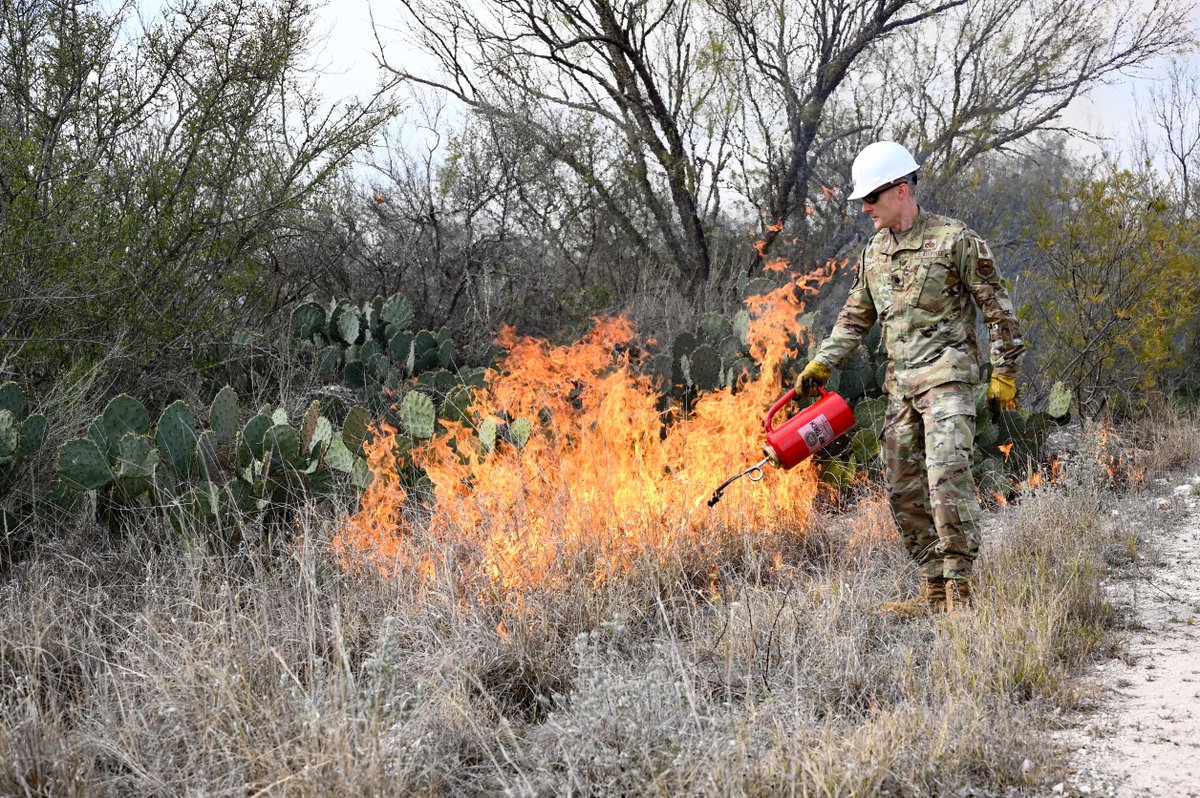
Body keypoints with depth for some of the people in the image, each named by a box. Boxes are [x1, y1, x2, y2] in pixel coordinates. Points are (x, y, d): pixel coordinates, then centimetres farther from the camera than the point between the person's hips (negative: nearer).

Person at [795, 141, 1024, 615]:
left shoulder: (954, 240, -6)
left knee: (947, 475, -20)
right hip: (900, 384, 7)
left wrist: (1004, 373, -4)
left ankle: (960, 590, -17)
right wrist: (821, 365, 12)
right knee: (904, 489, 5)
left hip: (947, 376, -7)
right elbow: (855, 317, 22)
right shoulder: (875, 252, 14)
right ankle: (934, 593, 13)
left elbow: (998, 310, -3)